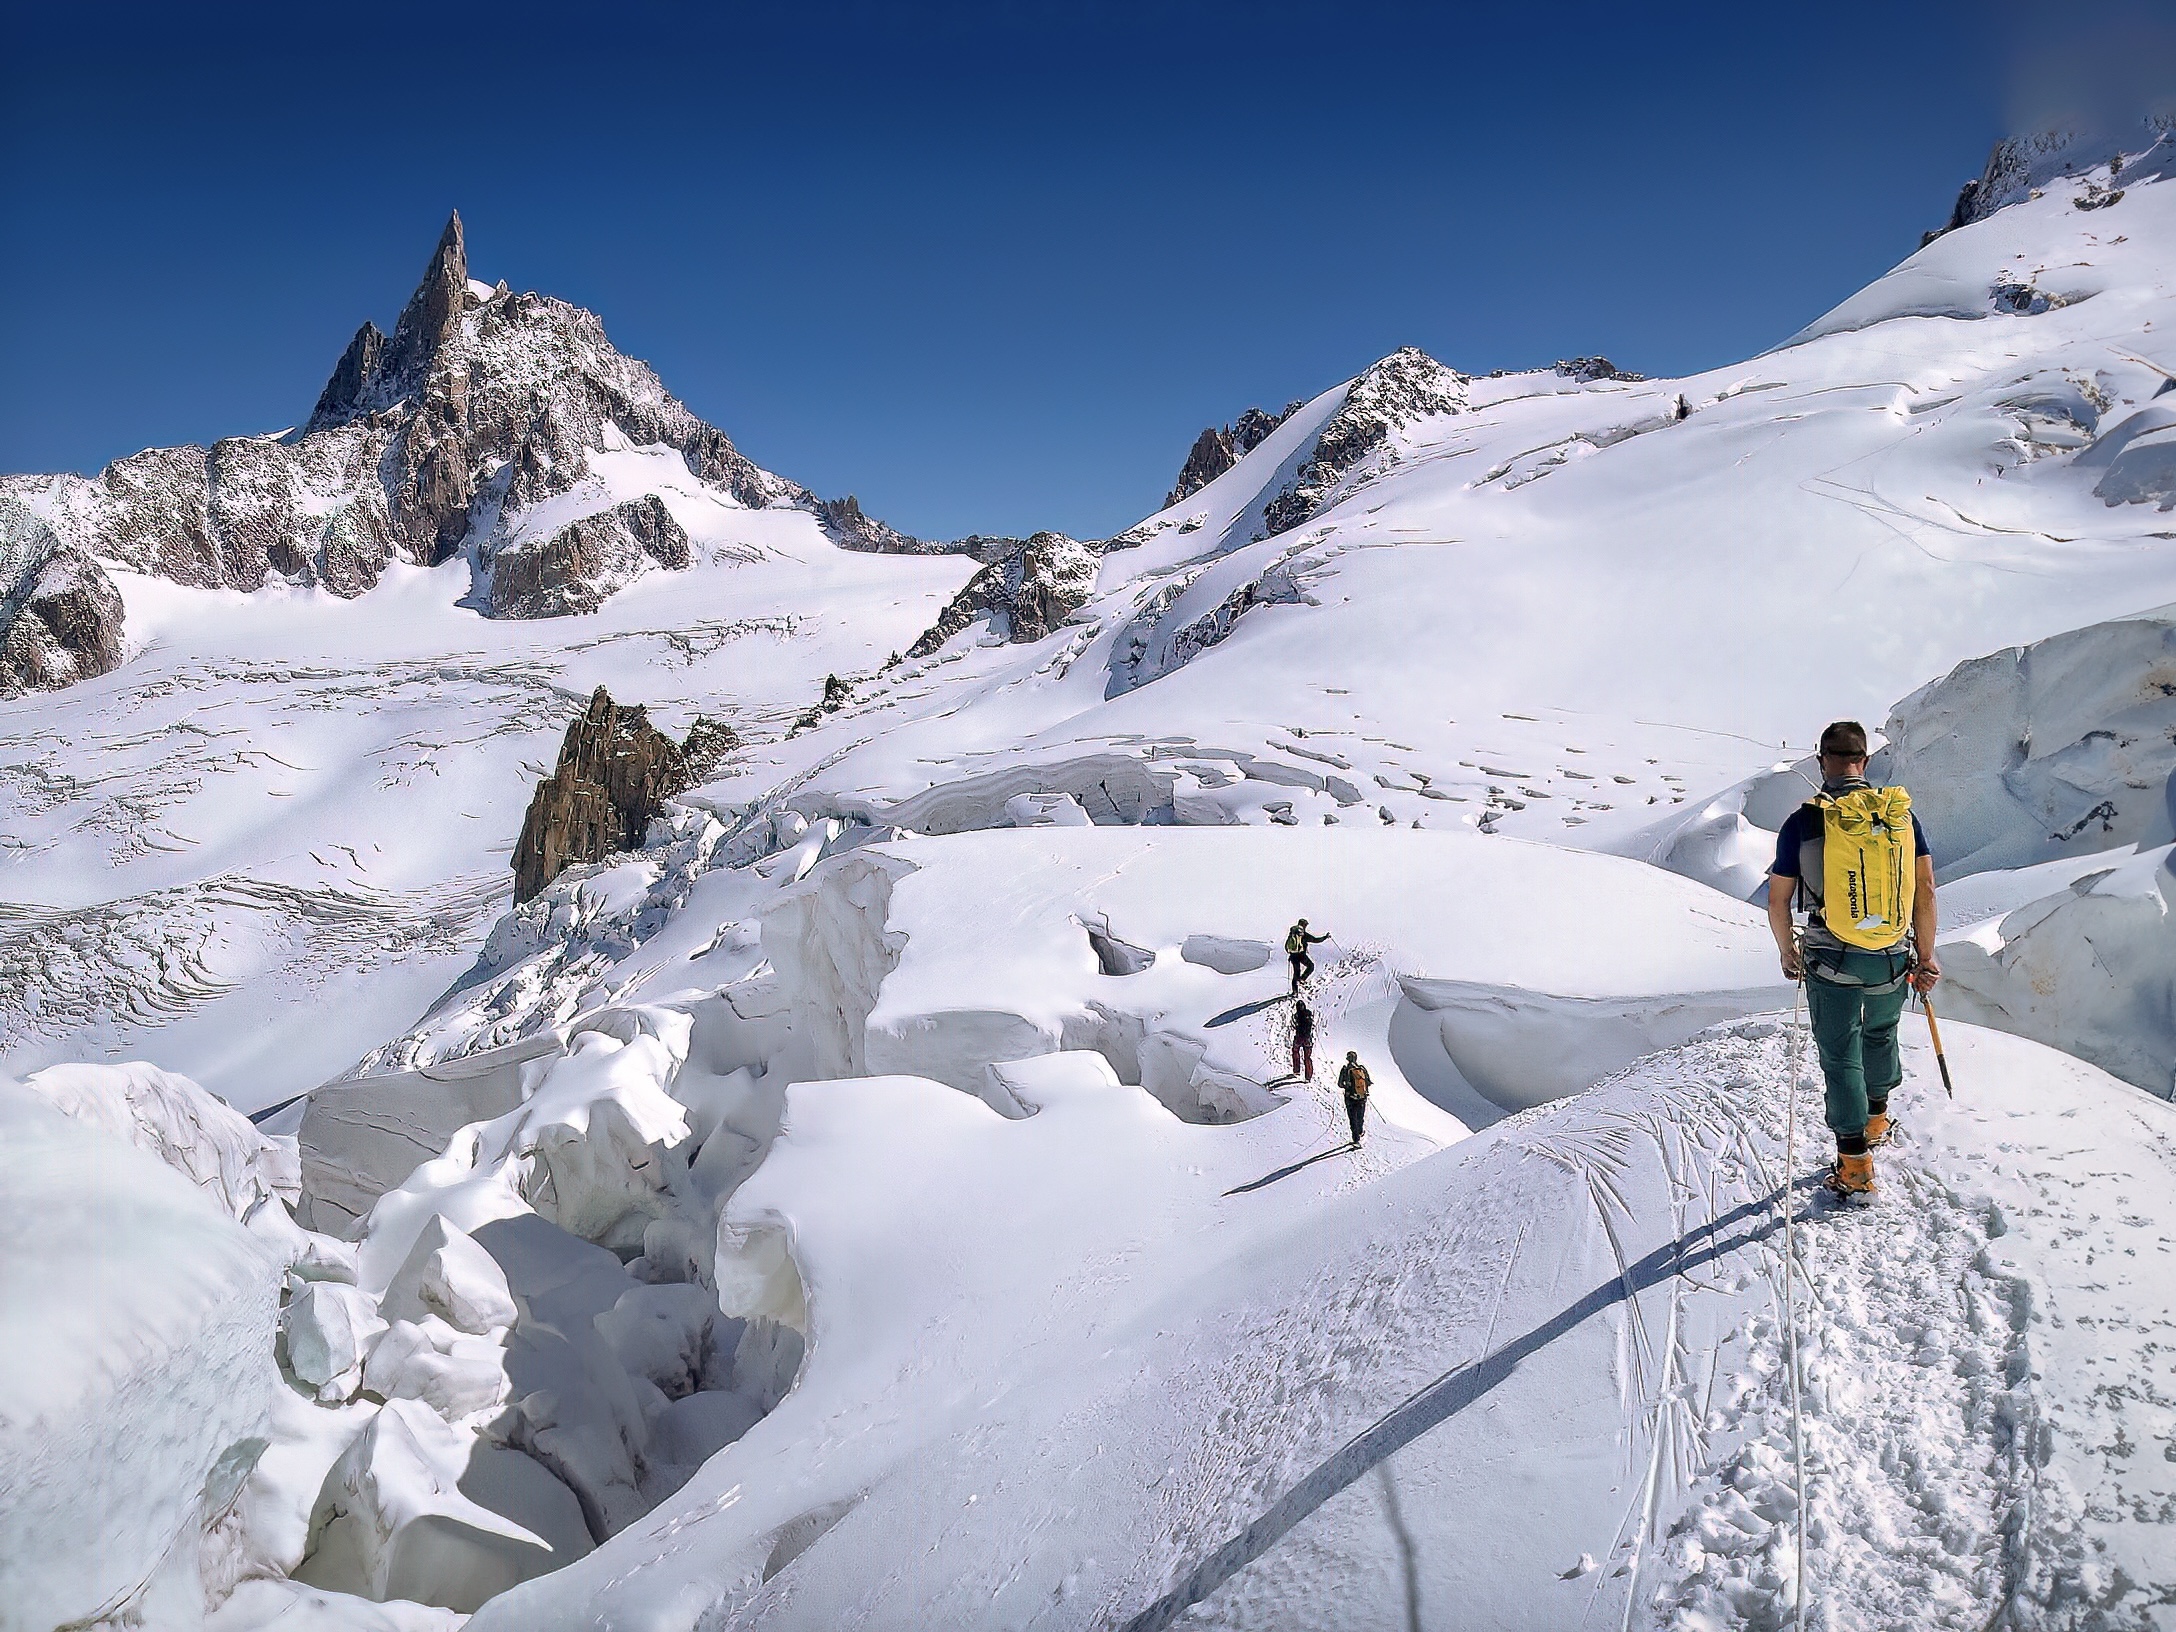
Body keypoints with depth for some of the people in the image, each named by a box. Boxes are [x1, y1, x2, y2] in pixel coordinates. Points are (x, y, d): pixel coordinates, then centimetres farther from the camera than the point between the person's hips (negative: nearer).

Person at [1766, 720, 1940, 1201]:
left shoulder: (1802, 822, -9)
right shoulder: (1900, 812, -3)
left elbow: (1777, 901, -4)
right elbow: (1925, 889, -2)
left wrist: (1788, 953, 12)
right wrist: (1926, 956, 7)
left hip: (1830, 963, -3)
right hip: (1893, 962, 3)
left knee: (1841, 1058, 9)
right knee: (1881, 1036, 29)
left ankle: (1855, 1169, 11)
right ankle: (1877, 1121, 48)